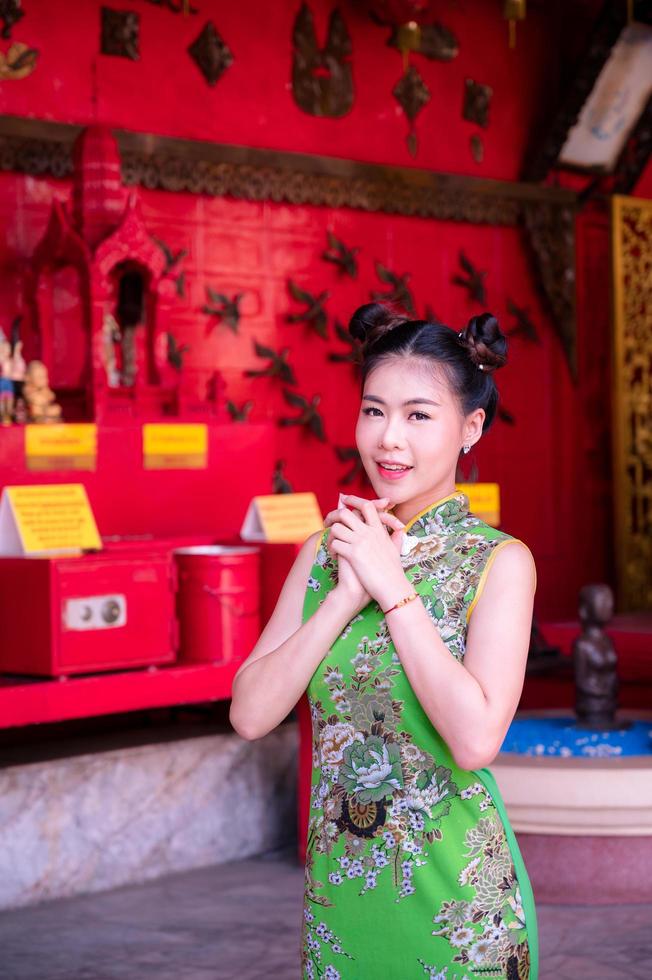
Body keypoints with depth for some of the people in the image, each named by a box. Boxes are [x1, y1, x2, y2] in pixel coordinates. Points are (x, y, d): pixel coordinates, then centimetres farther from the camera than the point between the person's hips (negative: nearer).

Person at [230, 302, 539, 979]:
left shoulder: (499, 561, -10)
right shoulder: (325, 551, 3)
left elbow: (476, 739, -23)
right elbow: (250, 714, -6)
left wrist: (390, 585, -18)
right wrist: (346, 595, -15)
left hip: (451, 892, -4)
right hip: (335, 879, 4)